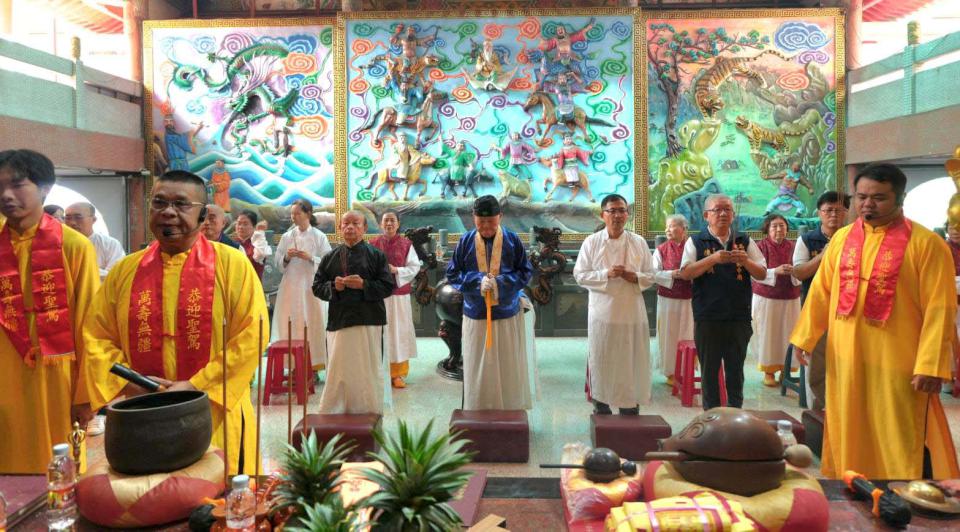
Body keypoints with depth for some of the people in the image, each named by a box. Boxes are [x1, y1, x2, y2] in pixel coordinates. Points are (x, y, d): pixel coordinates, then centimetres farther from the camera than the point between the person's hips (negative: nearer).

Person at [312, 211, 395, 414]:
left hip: (369, 321, -2)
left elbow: (388, 286, -2)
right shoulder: (330, 257, 11)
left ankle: (371, 412, 14)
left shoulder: (376, 255, 4)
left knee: (369, 370, 2)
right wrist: (333, 286, -9)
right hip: (339, 320, 2)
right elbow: (317, 287, 10)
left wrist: (364, 285, -14)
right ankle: (333, 414, 15)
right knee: (339, 369, 5)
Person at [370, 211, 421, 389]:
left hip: (400, 295, 0)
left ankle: (399, 373, 10)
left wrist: (396, 270, -14)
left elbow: (415, 267, -1)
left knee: (399, 331, 2)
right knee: (381, 332, 1)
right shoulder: (373, 244, 3)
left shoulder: (406, 244, 2)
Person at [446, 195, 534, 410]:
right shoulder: (465, 241, -2)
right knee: (477, 370, 5)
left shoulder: (512, 240, -3)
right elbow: (452, 274, 1)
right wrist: (477, 280, -17)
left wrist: (500, 282, -16)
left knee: (509, 370, 6)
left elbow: (525, 272, 1)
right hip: (476, 316, 0)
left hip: (507, 314, 0)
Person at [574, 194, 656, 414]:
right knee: (601, 362, 4)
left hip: (632, 313, 1)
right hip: (602, 312, -1)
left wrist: (635, 277, -13)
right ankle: (601, 411, 19)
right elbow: (580, 275, -2)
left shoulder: (639, 242, 6)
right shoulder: (591, 242, 1)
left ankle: (630, 410, 17)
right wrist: (606, 274, -16)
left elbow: (650, 276, 8)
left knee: (631, 363, 5)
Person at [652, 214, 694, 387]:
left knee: (687, 335, 8)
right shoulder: (661, 249, 0)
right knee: (669, 335, 3)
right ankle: (670, 372, 14)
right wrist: (672, 274, -17)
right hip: (668, 299, -1)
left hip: (688, 299, 1)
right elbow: (654, 274, -5)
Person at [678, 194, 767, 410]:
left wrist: (745, 261, -14)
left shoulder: (745, 241, 9)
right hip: (707, 318, -2)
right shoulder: (696, 242, 2)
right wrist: (713, 258, -23)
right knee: (709, 370, 7)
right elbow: (685, 273, -11)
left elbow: (762, 273, 6)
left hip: (739, 317, 2)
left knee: (736, 370, 11)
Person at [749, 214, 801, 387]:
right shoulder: (760, 246, -5)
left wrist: (793, 271, -20)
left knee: (788, 334, 4)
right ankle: (768, 372, 12)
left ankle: (784, 371, 17)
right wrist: (776, 271, -26)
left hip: (790, 298, 3)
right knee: (767, 334, 1)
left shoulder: (793, 246, 3)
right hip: (766, 298, -2)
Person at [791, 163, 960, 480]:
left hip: (897, 363, -4)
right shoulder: (842, 238, 7)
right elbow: (821, 291, 10)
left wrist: (930, 366, -15)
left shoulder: (926, 244, -8)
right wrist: (804, 336, 6)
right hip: (845, 360, 5)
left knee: (902, 444, 3)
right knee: (849, 438, 16)